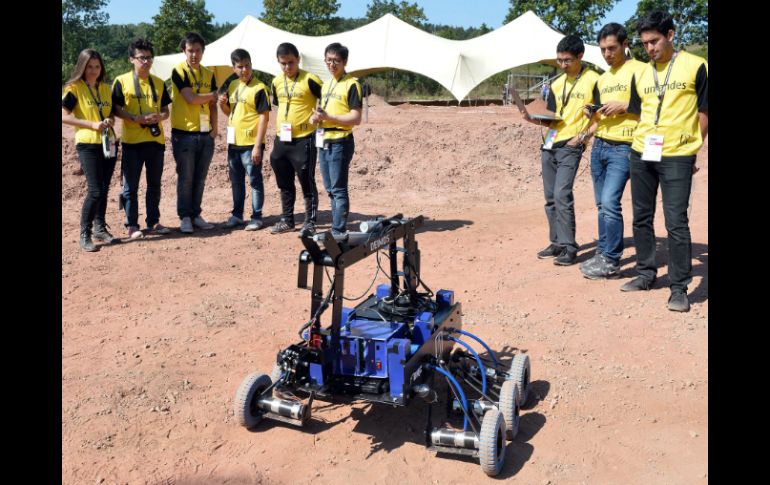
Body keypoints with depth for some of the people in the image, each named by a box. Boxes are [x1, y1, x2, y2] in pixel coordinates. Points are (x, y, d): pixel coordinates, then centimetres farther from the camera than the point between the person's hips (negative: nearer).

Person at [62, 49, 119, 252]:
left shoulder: (106, 88, 13)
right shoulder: (74, 88, -4)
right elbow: (64, 116, -11)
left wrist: (110, 120, -2)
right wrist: (93, 124, -18)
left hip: (109, 143, 6)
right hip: (88, 145, -6)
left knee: (104, 189, 11)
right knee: (95, 190, -12)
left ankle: (100, 228, 23)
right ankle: (84, 235, -3)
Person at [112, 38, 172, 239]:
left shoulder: (158, 83, 10)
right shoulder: (122, 81, -1)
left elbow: (166, 110, 12)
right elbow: (116, 109, -4)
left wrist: (159, 116, -10)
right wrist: (137, 118, -19)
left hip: (156, 140, 4)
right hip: (132, 141, -4)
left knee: (154, 184, 10)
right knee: (130, 186, 1)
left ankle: (153, 222, 21)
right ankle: (132, 225, 10)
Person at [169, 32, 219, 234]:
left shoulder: (209, 74, 12)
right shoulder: (179, 71, -5)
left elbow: (212, 104, 13)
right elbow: (190, 98, -15)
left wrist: (214, 127, 4)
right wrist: (212, 95, 0)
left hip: (205, 134, 5)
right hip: (184, 133, -5)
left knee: (200, 178, 9)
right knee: (185, 178, 1)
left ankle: (196, 215, 18)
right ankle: (184, 217, 9)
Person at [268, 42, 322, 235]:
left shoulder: (310, 80, -10)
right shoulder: (277, 82, 9)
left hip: (303, 140, -6)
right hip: (281, 140, 6)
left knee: (307, 183, 0)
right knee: (284, 183, 14)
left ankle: (310, 222, 9)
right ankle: (287, 220, 25)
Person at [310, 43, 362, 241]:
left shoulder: (351, 84, -9)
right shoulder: (326, 85, 16)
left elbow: (356, 118, -15)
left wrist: (328, 117, -21)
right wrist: (316, 117, 3)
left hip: (340, 143, -8)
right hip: (324, 142, 8)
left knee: (338, 189, -6)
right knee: (330, 189, 12)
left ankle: (339, 231, -1)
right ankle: (337, 226, 21)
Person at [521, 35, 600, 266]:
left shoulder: (593, 80, -5)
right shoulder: (556, 84, 14)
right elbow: (551, 119, 15)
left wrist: (583, 135, -14)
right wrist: (532, 119, -2)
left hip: (570, 147, -7)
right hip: (549, 145, 7)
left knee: (562, 195, -15)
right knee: (550, 198, 8)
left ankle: (569, 248, -8)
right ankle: (557, 242, 18)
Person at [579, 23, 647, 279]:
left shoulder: (639, 70, -5)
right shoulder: (602, 79, 18)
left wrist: (624, 106, -16)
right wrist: (589, 130, 6)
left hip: (623, 148, -7)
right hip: (599, 146, 7)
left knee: (610, 203, -14)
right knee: (602, 204, 10)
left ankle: (611, 262, -5)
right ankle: (603, 252, 19)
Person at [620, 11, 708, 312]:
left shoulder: (696, 66, -2)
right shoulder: (640, 75, 12)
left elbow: (704, 113, 1)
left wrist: (694, 150, 0)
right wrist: (641, 144, 9)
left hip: (677, 157, -5)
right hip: (641, 155, 5)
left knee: (676, 223, -6)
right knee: (641, 218, 11)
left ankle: (679, 288, 3)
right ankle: (646, 274, 25)